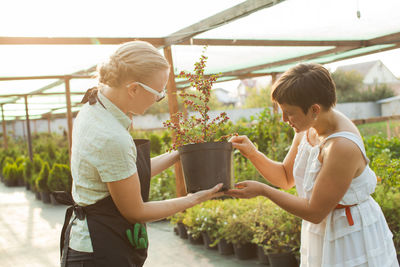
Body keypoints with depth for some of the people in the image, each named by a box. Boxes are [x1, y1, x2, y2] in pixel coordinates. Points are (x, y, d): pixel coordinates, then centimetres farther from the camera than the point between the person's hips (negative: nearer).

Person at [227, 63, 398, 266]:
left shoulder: (343, 146, -30)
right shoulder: (307, 129, -4)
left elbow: (315, 212, -25)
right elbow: (285, 177, 9)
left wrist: (262, 190, -20)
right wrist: (252, 152, -7)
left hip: (352, 241, -8)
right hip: (321, 232, 8)